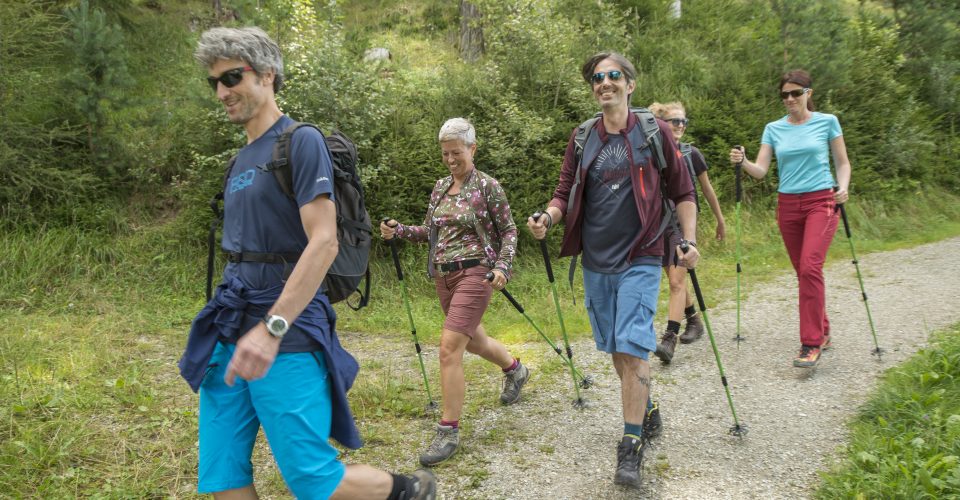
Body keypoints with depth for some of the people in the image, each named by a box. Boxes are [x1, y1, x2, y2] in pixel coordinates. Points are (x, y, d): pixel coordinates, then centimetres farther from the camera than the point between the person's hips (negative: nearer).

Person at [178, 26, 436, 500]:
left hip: (286, 337, -8)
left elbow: (323, 244, -18)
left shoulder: (301, 142, -8)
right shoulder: (242, 158, 17)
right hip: (229, 334, 8)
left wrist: (272, 328, -24)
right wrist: (228, 326, 14)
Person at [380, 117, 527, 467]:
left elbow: (509, 231, -4)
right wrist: (399, 231, -1)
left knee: (450, 347, -16)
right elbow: (429, 231, 17)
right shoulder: (440, 187, 11)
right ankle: (515, 369, 53)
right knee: (473, 339, 22)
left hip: (474, 272, -7)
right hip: (443, 275, 7)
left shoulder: (487, 186, -7)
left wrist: (502, 267, -19)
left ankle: (449, 431, -6)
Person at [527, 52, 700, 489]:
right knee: (615, 349, 13)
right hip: (595, 261, 4)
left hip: (639, 260, -4)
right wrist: (548, 217, -12)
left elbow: (682, 192, 3)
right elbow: (565, 193, 9)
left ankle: (631, 446, -1)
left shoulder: (654, 132, -1)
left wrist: (689, 241, -9)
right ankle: (647, 413, 35)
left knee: (632, 349, -11)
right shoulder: (582, 139, 7)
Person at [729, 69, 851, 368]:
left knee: (810, 267, -19)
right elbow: (761, 170, 1)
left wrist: (843, 187, -10)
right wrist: (743, 162, -20)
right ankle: (822, 331, 27)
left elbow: (842, 162, 8)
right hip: (787, 205, 4)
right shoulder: (774, 129, 8)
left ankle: (811, 344, -16)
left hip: (820, 202, -4)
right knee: (803, 272, 9)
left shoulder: (827, 122, 3)